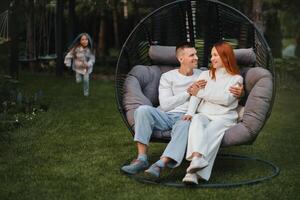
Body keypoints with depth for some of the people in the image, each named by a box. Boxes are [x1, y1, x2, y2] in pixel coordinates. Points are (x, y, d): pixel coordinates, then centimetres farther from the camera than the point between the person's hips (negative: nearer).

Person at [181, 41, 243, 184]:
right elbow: (195, 95, 10)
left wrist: (201, 93, -2)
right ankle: (197, 158, -60)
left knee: (212, 130, -36)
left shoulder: (236, 79, 14)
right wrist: (190, 112, -9)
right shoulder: (205, 75, 26)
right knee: (196, 121, -35)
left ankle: (193, 172, -56)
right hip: (203, 114, 2)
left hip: (224, 117, -2)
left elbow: (226, 99, -4)